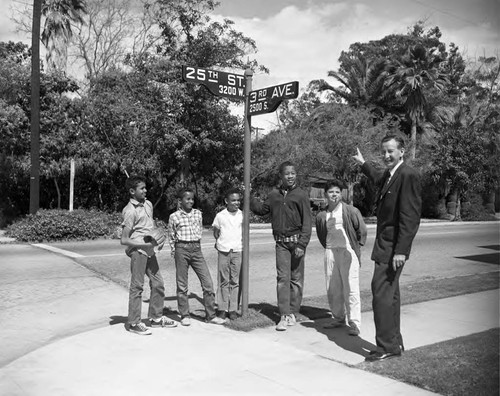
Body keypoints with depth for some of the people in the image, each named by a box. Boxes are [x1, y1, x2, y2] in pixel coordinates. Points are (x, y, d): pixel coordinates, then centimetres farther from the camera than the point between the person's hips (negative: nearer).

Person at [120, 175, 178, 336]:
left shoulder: (148, 204, 10)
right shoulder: (130, 211, -14)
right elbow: (124, 240, -15)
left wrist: (158, 240, 5)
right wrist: (145, 244, -20)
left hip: (150, 250, 8)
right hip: (137, 251, -8)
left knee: (158, 283, 12)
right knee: (137, 286, -1)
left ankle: (156, 318, 26)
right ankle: (134, 323, 9)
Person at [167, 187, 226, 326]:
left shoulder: (198, 213, 10)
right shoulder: (174, 217, 1)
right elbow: (171, 237, 8)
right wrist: (174, 252, 6)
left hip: (196, 249, 3)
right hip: (181, 249, -3)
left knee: (208, 282, -2)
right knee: (182, 285, 3)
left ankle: (211, 315, 7)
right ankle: (185, 316, 16)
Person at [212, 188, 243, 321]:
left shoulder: (242, 215, 4)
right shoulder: (220, 215, 0)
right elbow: (216, 233, 12)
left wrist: (242, 243, 7)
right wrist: (220, 243, 3)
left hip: (237, 251, 1)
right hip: (223, 251, -1)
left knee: (235, 281, 2)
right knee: (223, 281, 3)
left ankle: (233, 309, 8)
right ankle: (222, 308, 10)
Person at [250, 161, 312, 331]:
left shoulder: (301, 195, -4)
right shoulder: (274, 194, 9)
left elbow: (307, 222, -7)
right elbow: (262, 209, 21)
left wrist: (302, 245, -15)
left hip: (296, 241, -2)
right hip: (281, 242, 3)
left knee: (296, 279, 6)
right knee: (283, 278, -3)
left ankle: (292, 313, 17)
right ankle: (284, 316, -2)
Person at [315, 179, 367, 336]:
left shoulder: (350, 210, -3)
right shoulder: (321, 216, 8)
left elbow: (362, 230, 4)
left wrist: (356, 247, 7)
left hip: (348, 252, -4)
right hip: (330, 253, 4)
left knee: (351, 288, -5)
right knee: (332, 289, 9)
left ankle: (354, 323, 1)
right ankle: (338, 319, 24)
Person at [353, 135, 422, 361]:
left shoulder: (408, 176, -16)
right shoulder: (389, 175, 13)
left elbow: (410, 217, -21)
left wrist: (401, 250, -25)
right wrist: (363, 164, 49)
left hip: (393, 246, -10)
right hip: (385, 243, 10)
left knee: (382, 291, -10)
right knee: (388, 293, 16)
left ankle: (387, 346, -1)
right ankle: (394, 343, 27)